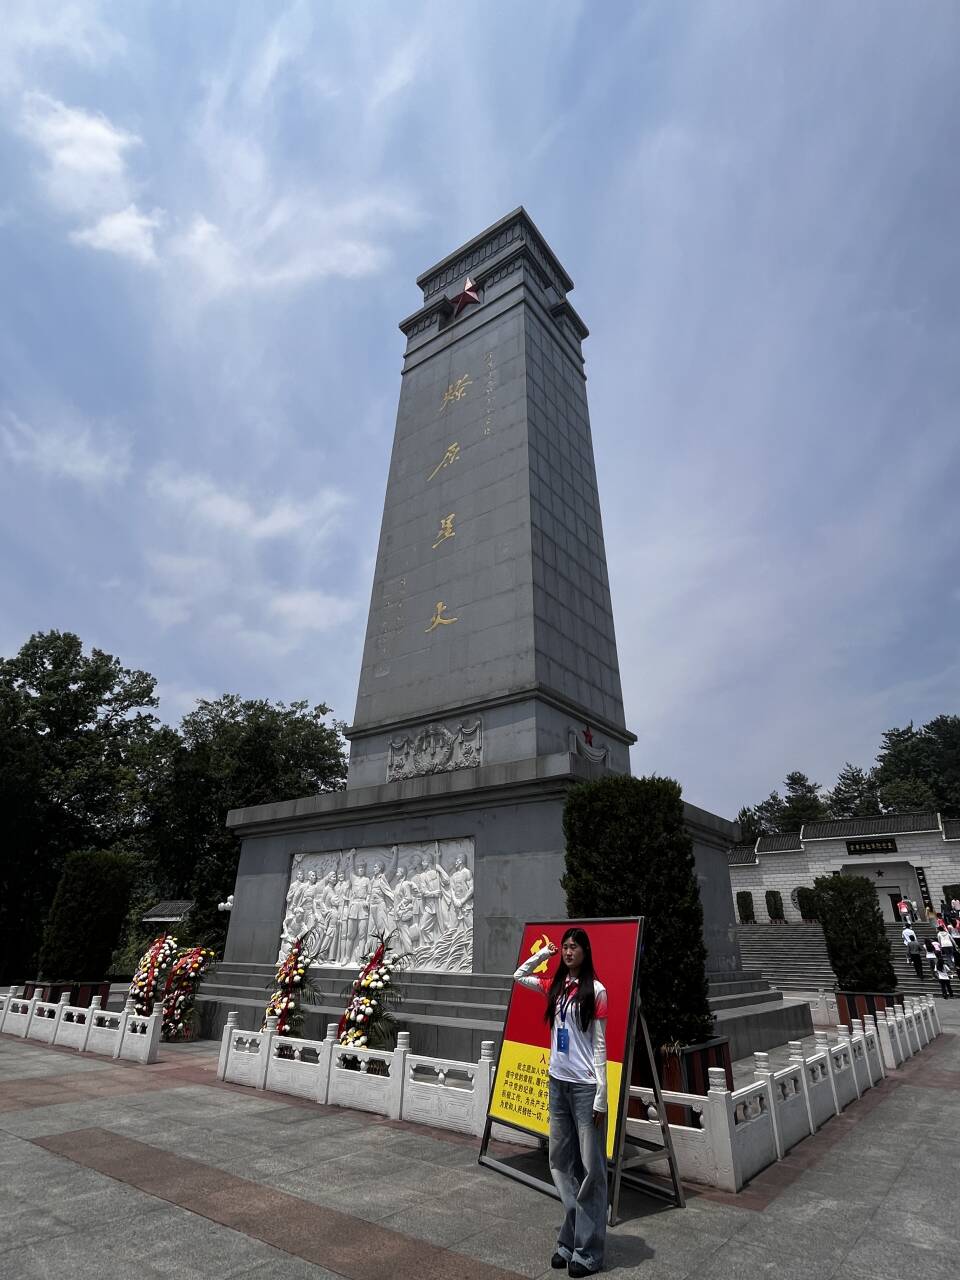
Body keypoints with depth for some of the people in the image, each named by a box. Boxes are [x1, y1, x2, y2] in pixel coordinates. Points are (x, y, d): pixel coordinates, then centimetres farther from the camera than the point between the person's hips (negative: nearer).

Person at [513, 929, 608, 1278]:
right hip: (558, 1082, 6)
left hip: (585, 1087, -6)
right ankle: (570, 1241, 30)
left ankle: (587, 1252, 16)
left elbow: (599, 1045, -10)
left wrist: (601, 1095, -11)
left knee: (590, 1167, 3)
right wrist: (543, 953, 8)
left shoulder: (595, 990, -11)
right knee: (560, 1162, 15)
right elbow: (518, 976, 18)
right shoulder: (555, 986, 5)